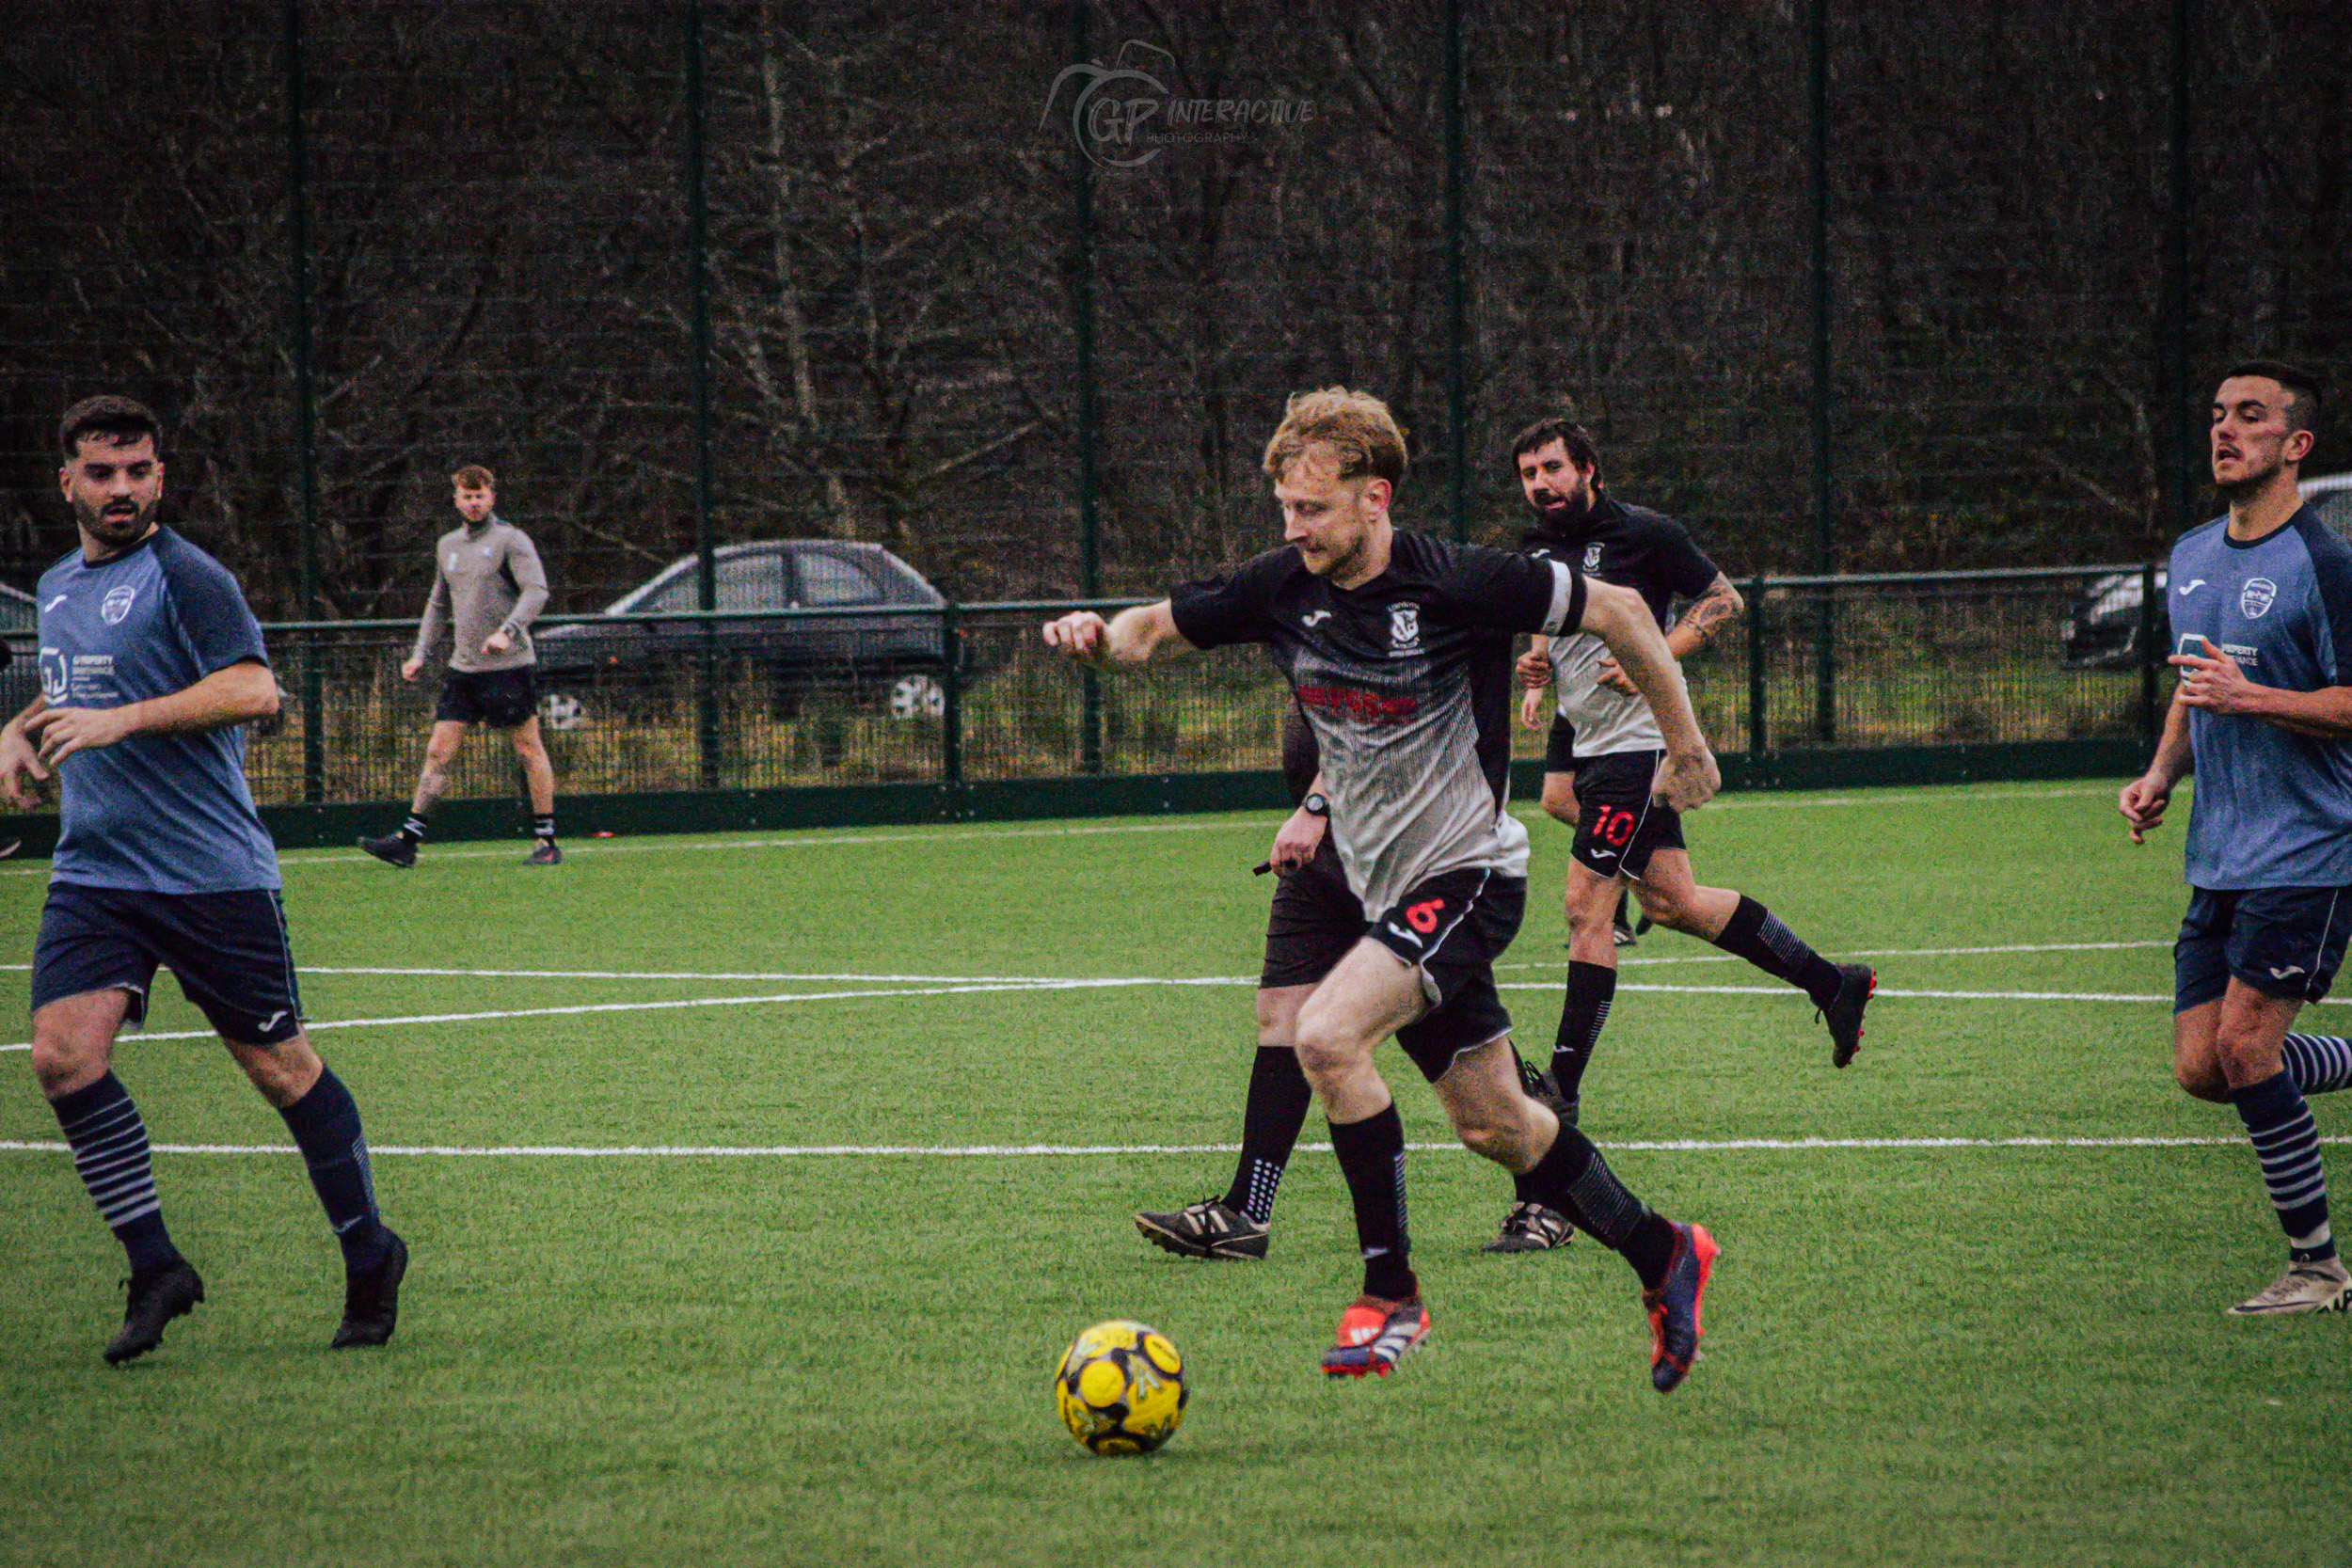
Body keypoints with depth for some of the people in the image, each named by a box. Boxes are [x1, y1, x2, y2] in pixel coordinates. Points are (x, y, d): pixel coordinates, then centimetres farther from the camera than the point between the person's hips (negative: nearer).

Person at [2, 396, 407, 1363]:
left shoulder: (185, 577, -9)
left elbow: (254, 687, -22)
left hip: (211, 874, -6)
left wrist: (123, 719, -27)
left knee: (280, 1068, 1)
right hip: (93, 873, 6)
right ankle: (154, 1270, -3)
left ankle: (369, 1257, 19)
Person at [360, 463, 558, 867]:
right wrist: (421, 653, 16)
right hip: (464, 665, 6)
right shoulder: (448, 546, 16)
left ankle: (547, 842, 7)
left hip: (508, 664, -6)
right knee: (439, 751, 0)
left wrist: (507, 630, -28)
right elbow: (438, 604, 25)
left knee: (528, 749, 0)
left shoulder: (510, 540, -4)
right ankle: (408, 840, -3)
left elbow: (536, 591, -14)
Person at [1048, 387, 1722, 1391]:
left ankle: (1390, 1293, -15)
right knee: (1491, 1125, 13)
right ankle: (1663, 1259, 33)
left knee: (1327, 1036, -26)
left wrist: (1685, 748, -1)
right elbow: (1160, 628, 10)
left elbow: (1617, 612, -9)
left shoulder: (1455, 587, -19)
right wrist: (1101, 634, -14)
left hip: (1467, 873, -7)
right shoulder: (1284, 589, -3)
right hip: (1383, 886, 7)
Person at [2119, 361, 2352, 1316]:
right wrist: (2160, 777, 10)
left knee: (2245, 1047, -14)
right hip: (2221, 859, 8)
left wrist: (2248, 697, -23)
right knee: (2201, 1067, 2)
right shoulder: (2192, 558, 13)